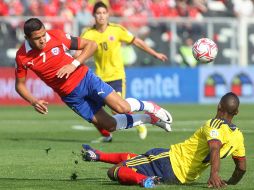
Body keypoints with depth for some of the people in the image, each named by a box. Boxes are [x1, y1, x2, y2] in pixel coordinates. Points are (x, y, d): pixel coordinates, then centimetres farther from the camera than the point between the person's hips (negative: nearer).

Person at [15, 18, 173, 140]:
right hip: (70, 95, 2)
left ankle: (149, 107, 16)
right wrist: (34, 102, -16)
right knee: (109, 126, 1)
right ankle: (149, 118, 22)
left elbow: (91, 45, -8)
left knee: (122, 108, -17)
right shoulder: (22, 57, -13)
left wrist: (74, 64, -21)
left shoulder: (57, 36, -17)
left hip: (84, 78, -2)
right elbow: (20, 85, 2)